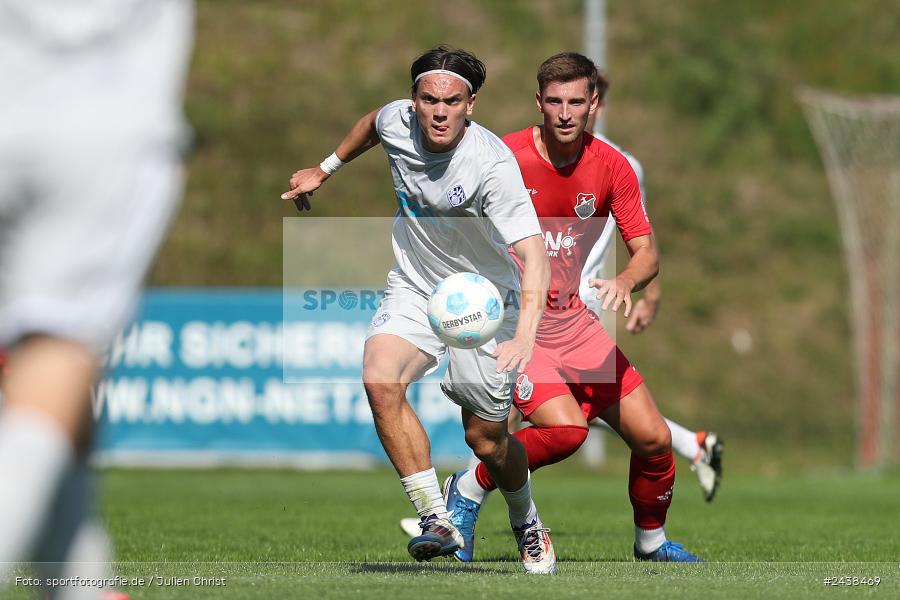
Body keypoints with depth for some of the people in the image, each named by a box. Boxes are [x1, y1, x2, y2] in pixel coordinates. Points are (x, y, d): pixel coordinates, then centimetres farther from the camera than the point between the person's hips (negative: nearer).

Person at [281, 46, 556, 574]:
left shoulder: (492, 164, -31)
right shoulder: (397, 122, -14)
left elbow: (535, 256, -39)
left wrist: (525, 336, -53)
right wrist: (325, 169, 23)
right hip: (414, 288, 4)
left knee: (486, 440, 2)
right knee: (380, 382, -26)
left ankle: (527, 523, 36)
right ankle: (437, 520, -20)